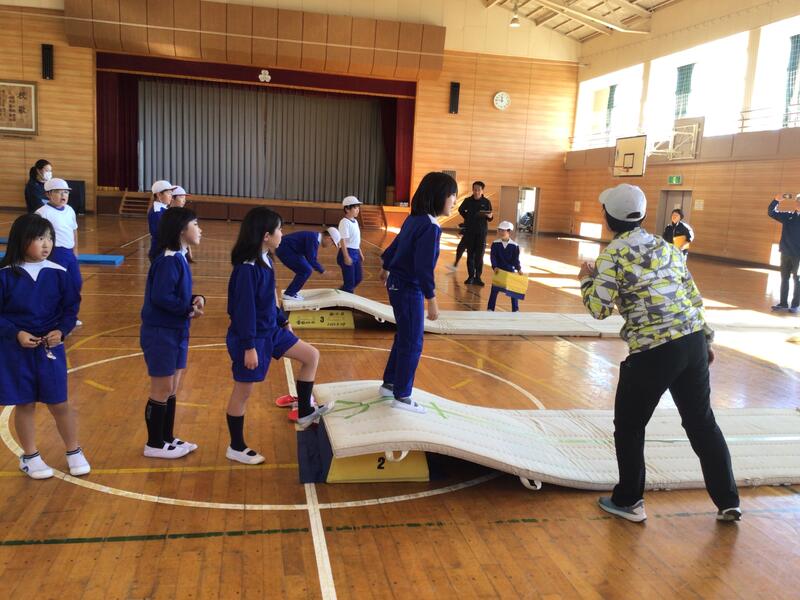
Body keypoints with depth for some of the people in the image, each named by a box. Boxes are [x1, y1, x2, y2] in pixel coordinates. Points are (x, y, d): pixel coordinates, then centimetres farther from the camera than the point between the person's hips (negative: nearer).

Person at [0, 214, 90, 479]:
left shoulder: (58, 273, -5)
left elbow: (71, 308, 2)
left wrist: (61, 331, -13)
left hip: (50, 348, 1)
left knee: (59, 404, 7)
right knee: (24, 405, 10)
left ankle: (74, 452, 25)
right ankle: (30, 457, 28)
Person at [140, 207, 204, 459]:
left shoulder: (179, 258, 8)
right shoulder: (168, 260, -21)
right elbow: (161, 297, -27)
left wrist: (196, 300, -6)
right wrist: (189, 310, -15)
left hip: (176, 331, 9)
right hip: (160, 333, -9)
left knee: (172, 389, 17)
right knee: (162, 390, 4)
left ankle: (167, 438, 31)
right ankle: (154, 444, 18)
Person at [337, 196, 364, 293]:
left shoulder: (355, 221, 13)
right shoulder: (345, 222, -14)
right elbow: (343, 240, -20)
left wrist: (360, 253, 22)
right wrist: (346, 256, -25)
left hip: (355, 253, 9)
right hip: (348, 252, -9)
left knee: (358, 279, 15)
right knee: (350, 281, -3)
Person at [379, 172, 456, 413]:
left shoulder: (414, 219, 5)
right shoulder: (430, 227, -22)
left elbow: (395, 245, 19)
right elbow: (424, 266, -27)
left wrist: (386, 268, 36)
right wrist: (432, 300, -26)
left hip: (398, 284, 9)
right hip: (409, 289, -9)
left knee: (403, 337, 21)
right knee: (412, 344, 2)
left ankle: (389, 383, 33)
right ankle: (401, 396, 12)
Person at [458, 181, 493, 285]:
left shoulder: (486, 202, -4)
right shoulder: (468, 201, -1)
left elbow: (490, 218, 1)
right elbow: (461, 210, 19)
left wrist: (489, 216, -21)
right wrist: (467, 217, 7)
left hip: (482, 232, -1)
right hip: (469, 231, 1)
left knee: (479, 255, -2)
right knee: (470, 255, 4)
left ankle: (478, 277, 2)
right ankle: (471, 276, 9)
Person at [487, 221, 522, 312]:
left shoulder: (514, 245, -6)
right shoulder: (495, 244, -5)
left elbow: (516, 259, -4)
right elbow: (493, 256, -10)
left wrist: (519, 268, -17)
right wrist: (495, 267, -23)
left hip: (511, 271, 0)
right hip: (498, 270, 0)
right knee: (495, 289, 3)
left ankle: (515, 309, 17)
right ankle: (490, 308, 12)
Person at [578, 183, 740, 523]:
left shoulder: (614, 254, -6)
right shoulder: (666, 246, 12)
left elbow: (599, 309, -8)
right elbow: (694, 296, 14)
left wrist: (586, 280, 10)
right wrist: (705, 339, 23)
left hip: (653, 352, -6)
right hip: (694, 342, 6)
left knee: (629, 427, 13)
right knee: (702, 422, 19)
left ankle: (629, 502, 23)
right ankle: (728, 502, 27)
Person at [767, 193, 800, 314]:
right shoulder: (788, 216, 6)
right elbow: (771, 212, 8)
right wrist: (777, 200, -6)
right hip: (785, 253, 4)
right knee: (784, 278, 10)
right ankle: (783, 303, 18)